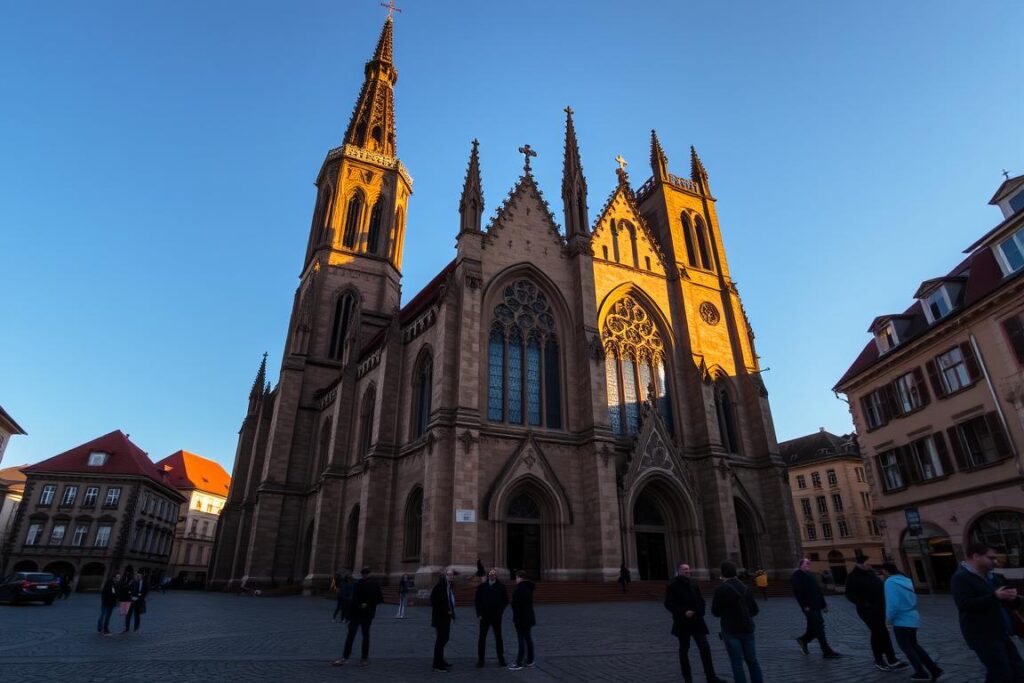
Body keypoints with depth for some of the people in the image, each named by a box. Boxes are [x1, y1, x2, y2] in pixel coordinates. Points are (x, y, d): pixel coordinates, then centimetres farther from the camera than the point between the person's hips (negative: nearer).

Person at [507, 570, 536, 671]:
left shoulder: (520, 589, -19)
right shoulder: (528, 588, 11)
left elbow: (517, 606, -23)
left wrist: (515, 619, -16)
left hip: (521, 619, -10)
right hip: (528, 618, 10)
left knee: (522, 640, -5)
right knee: (528, 638, 13)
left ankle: (519, 663, -1)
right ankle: (529, 661, 20)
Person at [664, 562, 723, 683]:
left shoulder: (693, 585, 8)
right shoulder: (673, 586, -9)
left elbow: (700, 601, 17)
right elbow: (668, 604, -13)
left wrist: (701, 611, -3)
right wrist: (683, 612, -21)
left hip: (697, 621, 4)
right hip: (682, 623, -4)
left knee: (705, 648, -1)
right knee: (684, 649, 7)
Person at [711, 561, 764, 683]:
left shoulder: (720, 589, -12)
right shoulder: (745, 588, 5)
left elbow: (716, 612, -7)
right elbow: (754, 610, 11)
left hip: (731, 630, -5)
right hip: (747, 629, 5)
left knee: (737, 663, 1)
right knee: (752, 660, 14)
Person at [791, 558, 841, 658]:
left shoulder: (810, 575, 18)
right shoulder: (797, 576, -9)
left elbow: (818, 590, 21)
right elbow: (797, 592, -16)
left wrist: (823, 604, 16)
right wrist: (804, 606, -19)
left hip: (816, 606, 9)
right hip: (809, 607, -9)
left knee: (814, 628, 12)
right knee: (819, 628, -7)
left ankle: (803, 640, 31)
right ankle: (827, 651, 0)